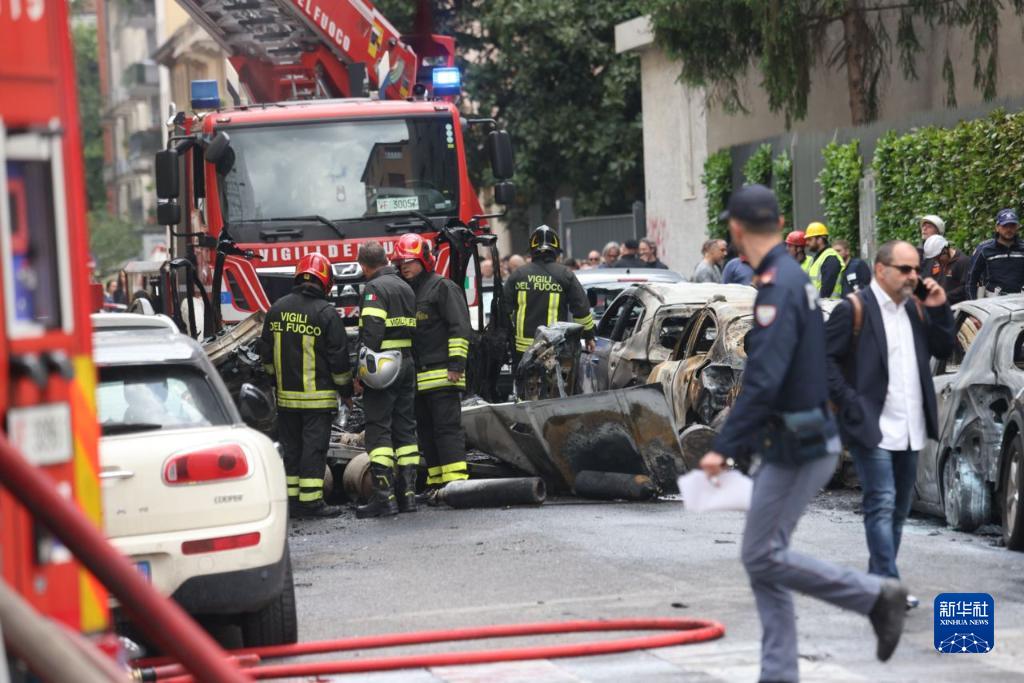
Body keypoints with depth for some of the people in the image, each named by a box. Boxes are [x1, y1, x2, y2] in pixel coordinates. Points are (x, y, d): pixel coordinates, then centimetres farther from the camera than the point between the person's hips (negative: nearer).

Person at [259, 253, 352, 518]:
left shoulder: (277, 309, 6)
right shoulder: (326, 313, -11)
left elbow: (266, 354, 14)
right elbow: (339, 358, -8)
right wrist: (346, 390, 4)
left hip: (286, 395, 5)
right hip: (318, 396, -5)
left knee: (290, 447, 11)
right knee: (314, 447, -3)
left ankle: (291, 498, 13)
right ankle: (310, 500, -5)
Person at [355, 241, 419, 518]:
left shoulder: (375, 288, -10)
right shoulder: (406, 288, 16)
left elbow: (371, 333, -18)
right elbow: (412, 329, 15)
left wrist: (363, 371, -17)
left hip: (382, 369, -8)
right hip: (407, 366, 8)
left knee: (378, 431, -6)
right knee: (405, 430, 11)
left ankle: (384, 496, -11)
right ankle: (408, 493, 12)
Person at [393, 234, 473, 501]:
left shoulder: (443, 287, -4)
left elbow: (460, 327, -10)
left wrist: (456, 364, -16)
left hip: (442, 375, -9)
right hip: (417, 377, 9)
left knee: (447, 427, -12)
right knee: (426, 432, 9)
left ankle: (455, 480, -15)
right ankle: (437, 482, 13)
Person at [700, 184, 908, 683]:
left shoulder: (778, 286, -18)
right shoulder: (794, 278, 13)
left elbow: (763, 382, -26)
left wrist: (723, 448, -25)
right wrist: (739, 443, 23)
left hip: (796, 448, -10)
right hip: (799, 441, 10)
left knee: (763, 557, -5)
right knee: (763, 559, 10)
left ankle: (877, 594, 0)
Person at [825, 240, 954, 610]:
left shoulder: (916, 308, 14)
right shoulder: (854, 309, -8)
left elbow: (943, 350, 13)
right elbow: (825, 358, -9)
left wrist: (939, 311, -1)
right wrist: (850, 402, -15)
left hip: (909, 428, 8)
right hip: (873, 427, -8)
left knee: (898, 509, 12)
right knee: (882, 505, -12)